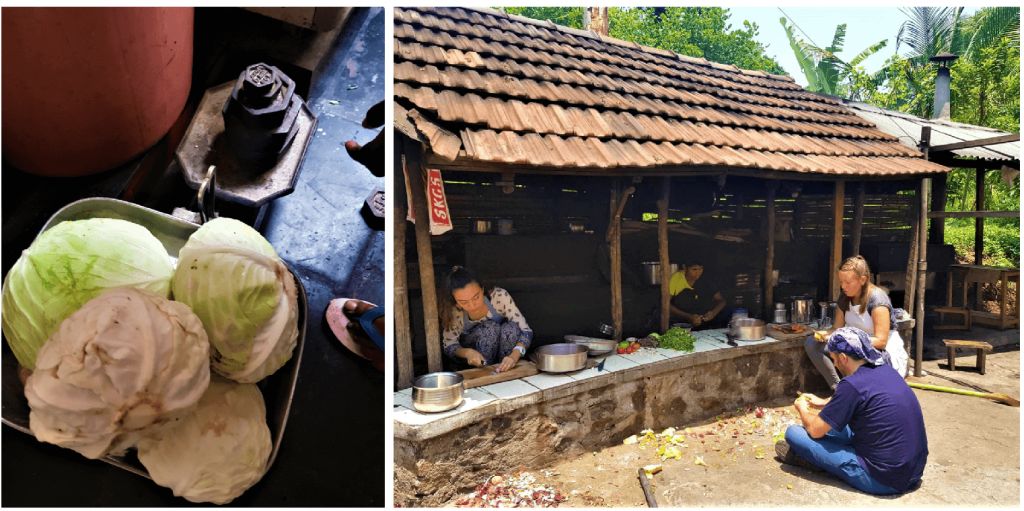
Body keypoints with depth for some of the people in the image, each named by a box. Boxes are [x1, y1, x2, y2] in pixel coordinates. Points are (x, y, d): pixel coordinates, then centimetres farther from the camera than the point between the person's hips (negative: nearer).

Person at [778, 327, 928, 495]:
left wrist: (803, 411, 9)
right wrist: (823, 402, 31)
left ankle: (806, 455, 21)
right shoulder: (887, 370, 3)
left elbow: (815, 430, -12)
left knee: (793, 432, -6)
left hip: (883, 481, -9)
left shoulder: (853, 385, -22)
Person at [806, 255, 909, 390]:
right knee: (811, 343, -9)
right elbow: (837, 327, 7)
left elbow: (881, 341, -23)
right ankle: (838, 388, -10)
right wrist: (824, 334, -16)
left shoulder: (877, 299, -20)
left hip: (885, 351, -7)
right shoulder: (844, 298, 2)